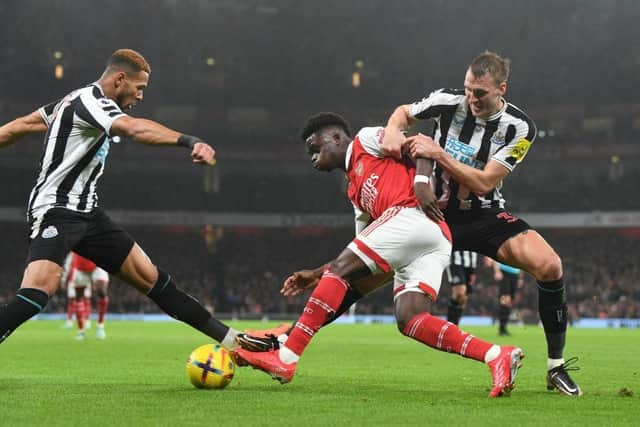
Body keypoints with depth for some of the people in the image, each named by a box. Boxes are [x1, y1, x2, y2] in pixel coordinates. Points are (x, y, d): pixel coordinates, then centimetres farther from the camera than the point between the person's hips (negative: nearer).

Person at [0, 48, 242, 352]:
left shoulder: (75, 101, 15)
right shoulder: (89, 101, -15)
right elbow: (133, 128, -35)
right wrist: (189, 141, -47)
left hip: (86, 213, 10)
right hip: (55, 211, -10)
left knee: (150, 277, 8)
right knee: (40, 287, -31)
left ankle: (230, 340, 11)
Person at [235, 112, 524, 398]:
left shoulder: (367, 139, 14)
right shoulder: (355, 191, 35)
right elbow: (359, 254, 32)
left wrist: (421, 182, -14)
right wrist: (317, 274, 27)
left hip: (412, 214, -8)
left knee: (338, 270, -9)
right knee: (408, 319, -7)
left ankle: (285, 358, -15)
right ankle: (496, 356, -18)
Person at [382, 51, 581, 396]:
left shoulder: (519, 127, -14)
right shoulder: (449, 101, -11)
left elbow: (484, 183, -21)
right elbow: (404, 112, 8)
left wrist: (437, 153, -29)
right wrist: (392, 131, -16)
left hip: (484, 215, -1)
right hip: (437, 212, 1)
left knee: (549, 265, -24)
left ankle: (556, 367, -10)